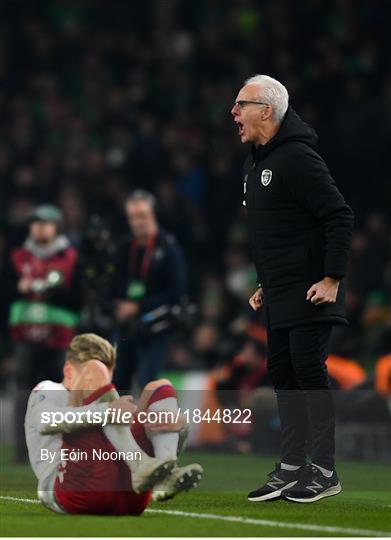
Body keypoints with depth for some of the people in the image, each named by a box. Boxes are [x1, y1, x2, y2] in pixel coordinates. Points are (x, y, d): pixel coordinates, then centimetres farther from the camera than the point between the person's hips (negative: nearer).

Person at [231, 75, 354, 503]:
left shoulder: (296, 157, -15)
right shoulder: (254, 164, 15)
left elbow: (339, 217, -19)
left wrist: (332, 279, -22)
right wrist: (264, 284, 21)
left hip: (310, 291, -10)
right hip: (279, 294, 10)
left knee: (308, 370, -9)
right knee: (282, 372, 10)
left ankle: (324, 471, -4)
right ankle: (291, 467, 15)